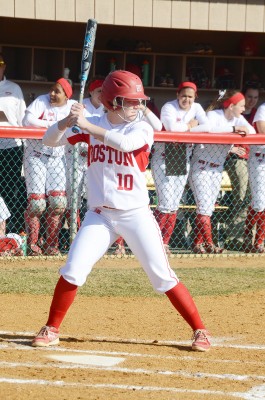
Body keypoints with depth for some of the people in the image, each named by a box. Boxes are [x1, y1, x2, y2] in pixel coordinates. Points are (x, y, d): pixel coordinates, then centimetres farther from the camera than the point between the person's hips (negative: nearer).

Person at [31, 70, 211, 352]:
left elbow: (124, 142, -29)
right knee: (72, 271, -7)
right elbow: (49, 140, 0)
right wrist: (68, 120, -21)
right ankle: (51, 329, 9)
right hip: (99, 215, 2)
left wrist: (85, 124, -29)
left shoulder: (142, 129, -6)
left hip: (136, 215, -2)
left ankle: (199, 331, 5)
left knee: (163, 277, -4)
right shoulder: (93, 125, 2)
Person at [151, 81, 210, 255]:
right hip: (164, 159, -6)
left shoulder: (196, 108, 4)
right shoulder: (169, 107, -13)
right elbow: (171, 127, -30)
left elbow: (207, 127, -9)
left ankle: (164, 242, 15)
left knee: (174, 205, 7)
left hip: (183, 161, 6)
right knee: (166, 204, -12)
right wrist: (190, 125, -14)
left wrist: (183, 129, -17)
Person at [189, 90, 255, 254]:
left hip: (218, 168, 7)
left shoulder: (238, 119, 4)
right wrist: (234, 128, -37)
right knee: (204, 205, -11)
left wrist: (243, 130, -30)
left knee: (209, 207, 8)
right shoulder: (213, 115, -15)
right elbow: (209, 128, -37)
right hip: (202, 166, -7)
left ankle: (198, 244, 12)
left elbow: (252, 131, -9)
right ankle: (209, 244, -9)